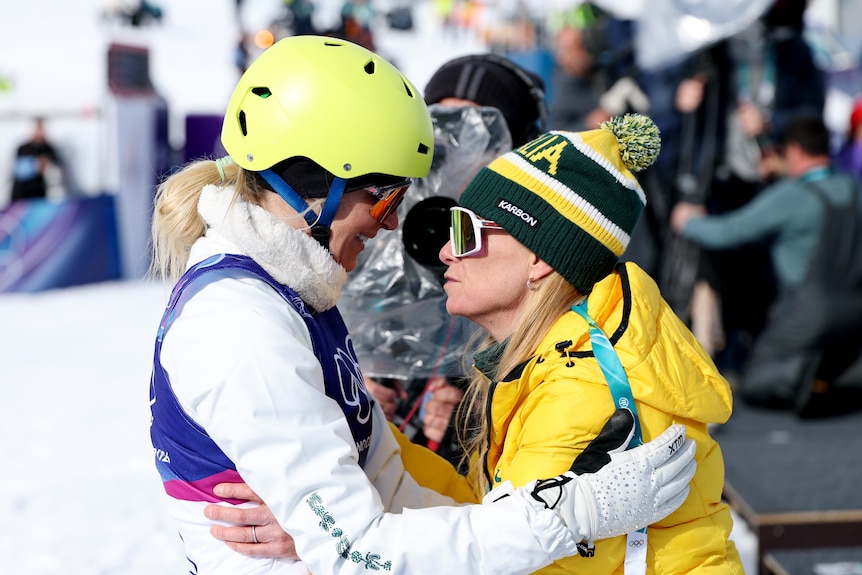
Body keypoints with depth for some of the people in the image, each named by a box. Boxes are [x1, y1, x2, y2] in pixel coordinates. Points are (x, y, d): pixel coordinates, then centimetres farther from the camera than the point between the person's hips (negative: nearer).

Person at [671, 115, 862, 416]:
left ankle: (803, 372, -22)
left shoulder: (788, 196, -14)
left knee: (752, 383, 10)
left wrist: (689, 222, 10)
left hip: (808, 314, -6)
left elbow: (725, 233, -10)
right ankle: (837, 373, 0)